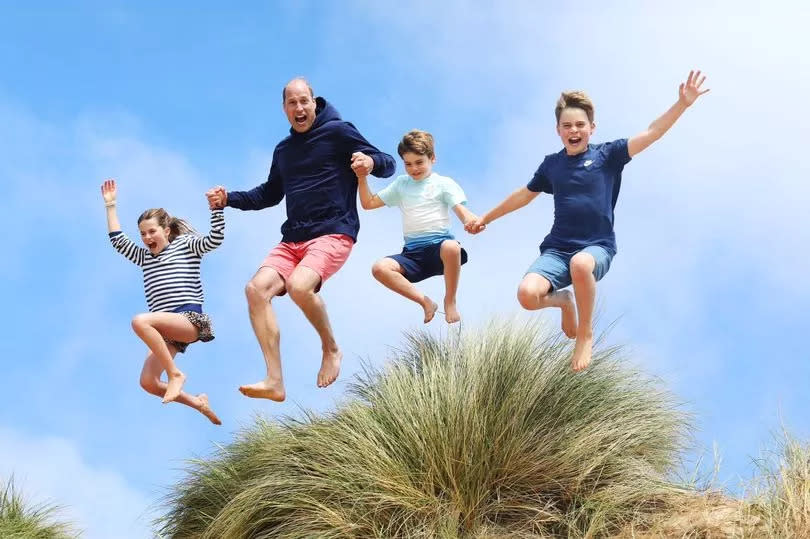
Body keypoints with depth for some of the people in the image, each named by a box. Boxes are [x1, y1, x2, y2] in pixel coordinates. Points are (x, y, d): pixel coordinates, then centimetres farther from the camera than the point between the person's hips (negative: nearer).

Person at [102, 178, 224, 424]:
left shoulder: (186, 245, 9)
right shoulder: (144, 257, 26)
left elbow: (215, 240, -6)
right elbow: (118, 240, 19)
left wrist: (216, 208, -17)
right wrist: (110, 205, 18)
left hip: (190, 320, -7)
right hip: (166, 329, 7)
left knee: (140, 321, -33)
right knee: (148, 383, -9)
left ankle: (175, 374, -24)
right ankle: (198, 403, 9)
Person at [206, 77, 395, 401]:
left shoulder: (337, 132, 0)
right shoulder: (283, 150, 20)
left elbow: (388, 164, -2)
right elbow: (270, 194, 33)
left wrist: (370, 162, -26)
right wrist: (228, 199, 19)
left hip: (333, 233, -6)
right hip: (292, 239, 6)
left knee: (299, 286, -33)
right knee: (257, 288, -19)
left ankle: (331, 349, -5)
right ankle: (274, 382, -22)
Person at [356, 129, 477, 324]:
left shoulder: (443, 183, 9)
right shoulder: (401, 184, 21)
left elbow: (461, 211, -4)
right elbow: (368, 203, 23)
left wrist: (472, 221, -28)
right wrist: (362, 178, 8)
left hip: (439, 244, -3)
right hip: (412, 252, 4)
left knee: (451, 247, -41)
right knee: (379, 268, -25)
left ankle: (450, 301, -15)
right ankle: (425, 302, -13)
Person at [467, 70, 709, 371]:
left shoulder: (607, 155, 1)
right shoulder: (551, 164, 11)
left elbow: (651, 134, -9)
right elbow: (524, 195, 27)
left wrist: (682, 104, -23)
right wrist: (486, 218, 36)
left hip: (597, 247, -3)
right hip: (557, 248, 3)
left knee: (581, 263, -42)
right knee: (527, 295, -27)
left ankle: (586, 334, -14)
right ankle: (563, 300, 14)